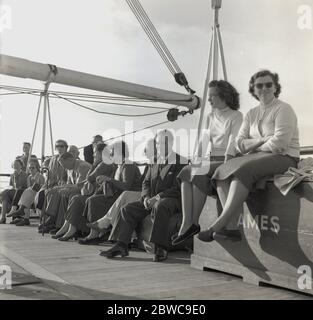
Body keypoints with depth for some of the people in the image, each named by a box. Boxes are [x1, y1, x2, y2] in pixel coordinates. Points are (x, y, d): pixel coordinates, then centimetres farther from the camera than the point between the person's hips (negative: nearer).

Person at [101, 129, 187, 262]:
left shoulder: (180, 162, -4)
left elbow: (178, 188, -12)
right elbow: (146, 182, 16)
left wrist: (158, 197, -20)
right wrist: (146, 197, -5)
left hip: (171, 199, -7)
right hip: (152, 200, 7)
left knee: (159, 207, -39)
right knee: (128, 209, -10)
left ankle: (161, 249, -36)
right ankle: (121, 246, -10)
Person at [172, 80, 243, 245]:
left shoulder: (236, 116, 2)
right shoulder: (210, 117, 22)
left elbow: (233, 142, -11)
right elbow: (204, 142, 16)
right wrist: (197, 161, 0)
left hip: (226, 160, -5)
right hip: (210, 160, 6)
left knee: (198, 173, -32)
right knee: (186, 171, -25)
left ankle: (192, 223, -26)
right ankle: (187, 223, -34)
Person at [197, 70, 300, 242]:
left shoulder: (283, 109, -1)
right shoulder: (251, 114, 18)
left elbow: (280, 142, -15)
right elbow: (240, 144, 7)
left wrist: (254, 147, -4)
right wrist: (261, 140, -9)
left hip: (283, 157, -7)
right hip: (258, 157, 7)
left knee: (242, 170, -33)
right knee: (222, 171, -17)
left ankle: (219, 224, -35)